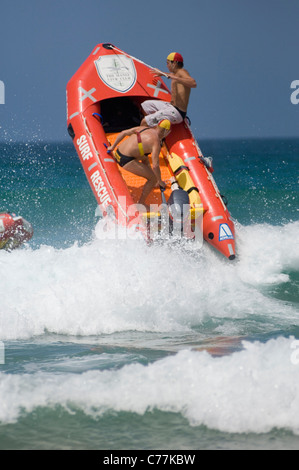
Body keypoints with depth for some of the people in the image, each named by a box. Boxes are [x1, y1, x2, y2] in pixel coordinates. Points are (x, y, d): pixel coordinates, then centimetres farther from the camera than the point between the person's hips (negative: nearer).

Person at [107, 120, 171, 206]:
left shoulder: (142, 128, 10)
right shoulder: (156, 142, -12)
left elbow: (123, 133, 15)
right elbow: (155, 166, -16)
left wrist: (113, 147, 27)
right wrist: (160, 181, -2)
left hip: (118, 153, 9)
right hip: (126, 160, -9)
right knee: (153, 178, -1)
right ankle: (141, 203, 11)